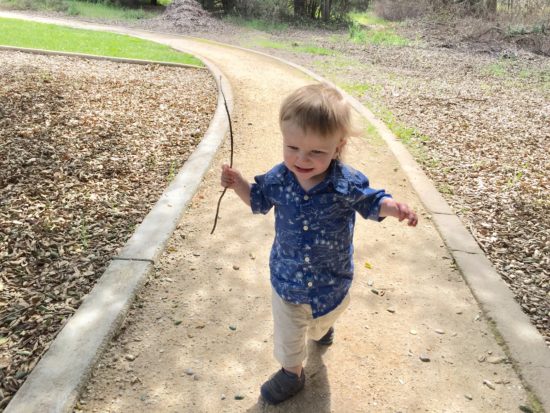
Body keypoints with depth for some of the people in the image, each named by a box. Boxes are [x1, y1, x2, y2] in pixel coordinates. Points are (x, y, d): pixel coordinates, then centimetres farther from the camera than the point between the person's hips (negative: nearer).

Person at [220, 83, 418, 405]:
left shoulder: (349, 184, -25)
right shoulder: (278, 179, -19)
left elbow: (371, 202, -5)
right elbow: (259, 200, 2)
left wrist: (393, 206, -26)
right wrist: (238, 183, -16)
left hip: (332, 281, 0)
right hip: (287, 279, 0)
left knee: (323, 320, 33)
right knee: (287, 336, 18)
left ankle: (323, 326, 71)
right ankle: (292, 372, 50)